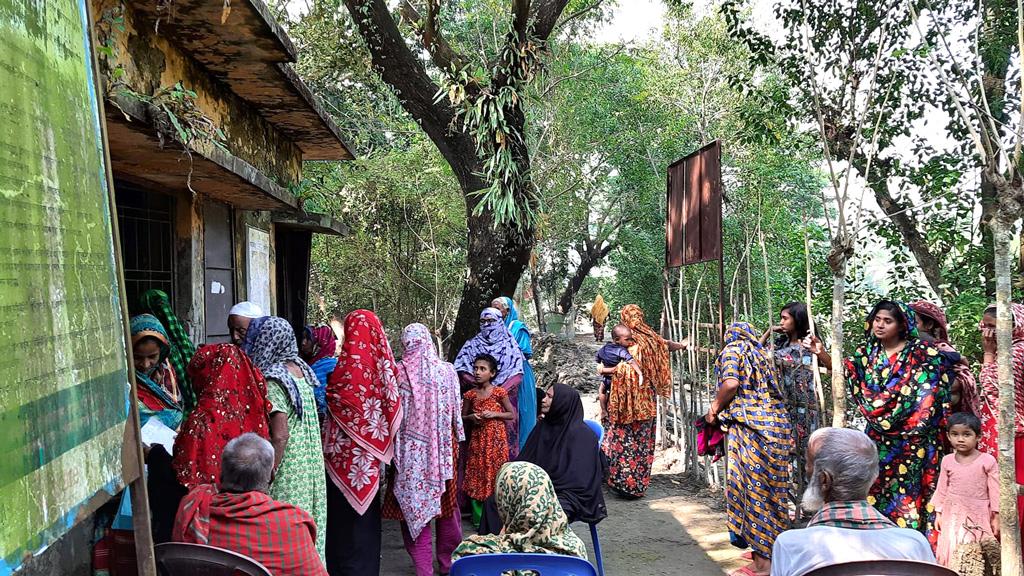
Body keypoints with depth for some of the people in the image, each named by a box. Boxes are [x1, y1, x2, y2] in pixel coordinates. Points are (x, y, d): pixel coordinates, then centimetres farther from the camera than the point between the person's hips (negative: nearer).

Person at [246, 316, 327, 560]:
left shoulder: (272, 381, -16)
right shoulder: (299, 367, 7)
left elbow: (280, 435, -22)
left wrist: (267, 476, -16)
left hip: (287, 467, -8)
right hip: (311, 465, 8)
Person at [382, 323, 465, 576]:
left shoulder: (399, 372, -9)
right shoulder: (447, 370, -4)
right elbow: (456, 410, 2)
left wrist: (393, 445, 6)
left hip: (410, 450, -2)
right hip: (444, 448, 2)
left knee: (413, 506, 6)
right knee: (446, 503, 17)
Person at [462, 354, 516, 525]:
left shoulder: (499, 392, -4)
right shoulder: (470, 394, 3)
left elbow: (512, 414, 1)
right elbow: (462, 417, 13)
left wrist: (494, 414, -13)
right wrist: (471, 417, -9)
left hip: (496, 440, -2)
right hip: (477, 440, 2)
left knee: (496, 475, -2)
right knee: (476, 477, 1)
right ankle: (478, 517, 9)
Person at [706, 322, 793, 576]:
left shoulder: (732, 350, 2)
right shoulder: (760, 354, 23)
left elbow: (731, 383, -15)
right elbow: (773, 391, 18)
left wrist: (714, 409, -1)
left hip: (750, 426, -8)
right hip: (776, 424, 8)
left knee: (753, 485, -4)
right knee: (770, 484, 14)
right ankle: (771, 548, 22)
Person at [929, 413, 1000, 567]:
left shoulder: (987, 461, -5)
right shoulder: (947, 461, 4)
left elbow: (994, 491, -1)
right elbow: (942, 489, 10)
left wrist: (996, 517, -2)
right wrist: (938, 513, 10)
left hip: (978, 515, -2)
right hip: (952, 515, 2)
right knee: (952, 552, 2)